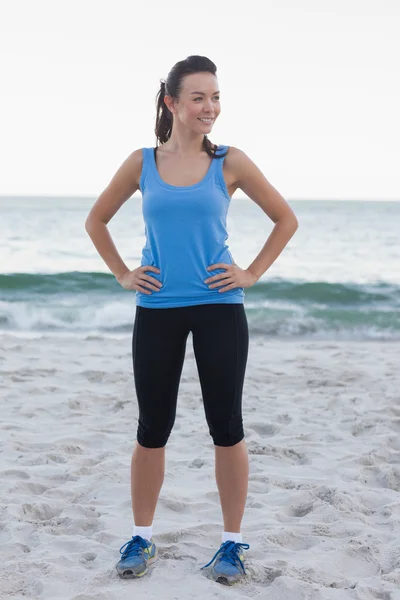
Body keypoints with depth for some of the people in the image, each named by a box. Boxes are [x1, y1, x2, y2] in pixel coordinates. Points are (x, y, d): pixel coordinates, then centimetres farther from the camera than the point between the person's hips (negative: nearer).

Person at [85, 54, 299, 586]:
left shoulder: (230, 163, -1)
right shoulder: (142, 163, 3)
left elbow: (285, 220, 7)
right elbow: (96, 221, 15)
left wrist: (252, 274, 0)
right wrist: (122, 274, 6)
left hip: (219, 308, -1)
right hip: (156, 310, 1)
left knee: (226, 426, 2)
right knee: (152, 428, 8)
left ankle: (233, 543, 14)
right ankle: (142, 538, 21)